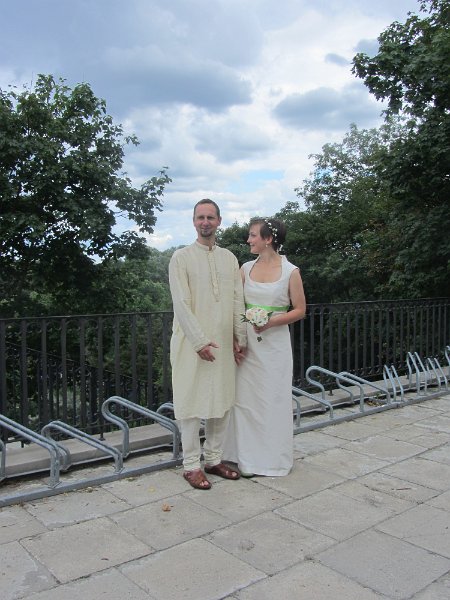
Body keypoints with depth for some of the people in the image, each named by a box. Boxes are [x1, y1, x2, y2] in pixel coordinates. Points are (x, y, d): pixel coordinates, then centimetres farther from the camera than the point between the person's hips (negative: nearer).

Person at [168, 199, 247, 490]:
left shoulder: (229, 258, 11)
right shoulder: (182, 257, -3)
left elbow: (238, 301, 10)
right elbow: (181, 304, -9)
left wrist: (240, 338, 4)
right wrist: (199, 341, -14)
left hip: (224, 343, 5)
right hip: (193, 342, -4)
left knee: (223, 402, 10)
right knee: (192, 403, 1)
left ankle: (214, 458, 24)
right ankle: (191, 465, 13)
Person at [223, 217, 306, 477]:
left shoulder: (290, 271, -5)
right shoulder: (246, 268, 6)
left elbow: (300, 310, -2)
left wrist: (272, 322, -17)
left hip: (275, 341, -3)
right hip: (247, 341, 4)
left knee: (274, 400, 4)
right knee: (245, 398, 5)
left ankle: (275, 458, 21)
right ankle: (249, 458, 20)